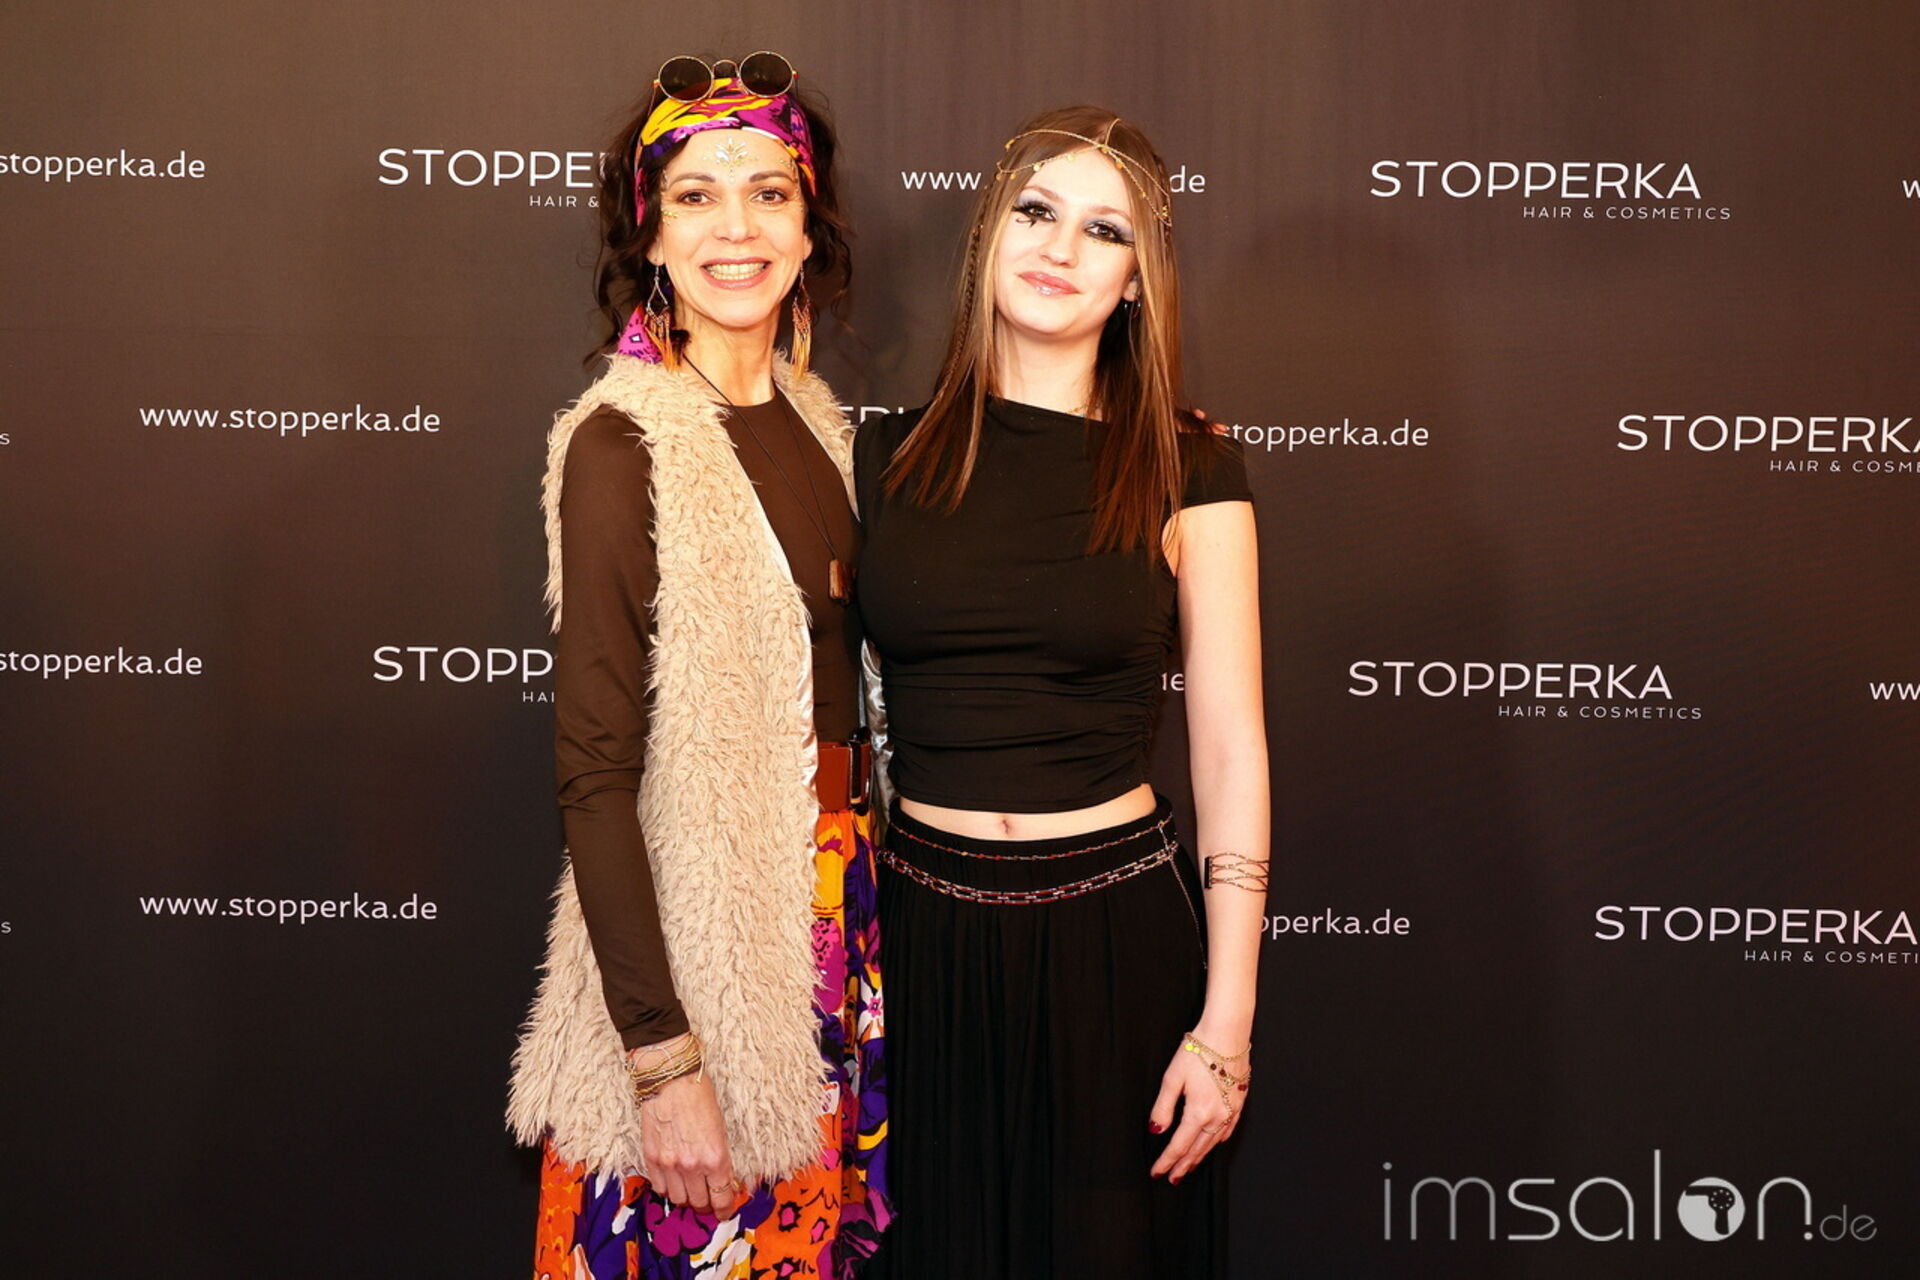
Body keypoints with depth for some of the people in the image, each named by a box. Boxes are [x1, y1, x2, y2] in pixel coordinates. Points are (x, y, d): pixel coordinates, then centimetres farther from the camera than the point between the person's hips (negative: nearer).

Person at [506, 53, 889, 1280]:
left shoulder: (816, 423, 7)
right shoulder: (621, 448, -15)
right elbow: (596, 771, -18)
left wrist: (864, 900, 10)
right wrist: (663, 1060, -20)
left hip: (830, 916, 7)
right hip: (689, 933, -7)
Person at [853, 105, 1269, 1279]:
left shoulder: (1186, 472, -3)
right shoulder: (890, 457, 3)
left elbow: (1232, 754, -4)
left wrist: (1226, 1025, -7)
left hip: (1118, 931, -2)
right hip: (922, 931, 2)